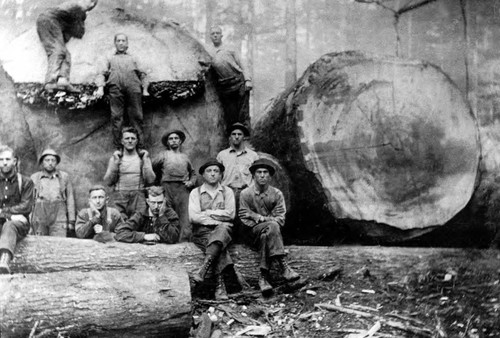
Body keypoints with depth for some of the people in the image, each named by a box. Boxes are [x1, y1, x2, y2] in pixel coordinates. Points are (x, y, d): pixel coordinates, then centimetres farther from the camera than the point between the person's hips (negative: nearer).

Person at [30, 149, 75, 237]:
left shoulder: (64, 177, 10)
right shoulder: (34, 178, 11)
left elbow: (70, 199, 10)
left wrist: (71, 221, 5)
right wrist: (29, 221, 6)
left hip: (58, 217, -1)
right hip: (39, 218, 1)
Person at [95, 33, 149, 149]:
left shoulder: (133, 59, 33)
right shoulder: (110, 59, 32)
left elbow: (142, 74, 22)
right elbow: (102, 74, 18)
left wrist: (145, 89, 5)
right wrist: (100, 88, -1)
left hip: (133, 87, 0)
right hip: (115, 87, 0)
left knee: (136, 116, -9)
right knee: (116, 117, -10)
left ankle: (140, 145, -13)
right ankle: (118, 146, -13)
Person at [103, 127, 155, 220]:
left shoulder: (144, 157, 10)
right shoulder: (115, 158, 10)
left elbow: (150, 180, -1)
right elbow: (108, 182, 2)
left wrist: (145, 161, -5)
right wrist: (115, 163, -5)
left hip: (139, 199, 0)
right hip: (119, 199, 0)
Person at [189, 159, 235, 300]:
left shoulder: (227, 192, 16)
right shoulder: (195, 193, 12)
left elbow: (230, 214, 0)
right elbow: (193, 217, -4)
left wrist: (208, 213, -3)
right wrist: (218, 218, -9)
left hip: (223, 230, 1)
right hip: (202, 232, -1)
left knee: (223, 228, -38)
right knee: (219, 249, -34)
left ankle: (204, 267, -51)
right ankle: (220, 285, -44)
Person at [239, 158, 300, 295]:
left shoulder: (277, 194, 6)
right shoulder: (246, 194, 3)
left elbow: (280, 219, 0)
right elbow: (244, 219, -2)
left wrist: (262, 218, -15)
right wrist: (267, 220, -13)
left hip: (270, 231, 2)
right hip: (253, 232, -2)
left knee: (266, 236, -35)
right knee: (272, 226, -34)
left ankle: (263, 277, -41)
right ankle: (283, 266, -44)